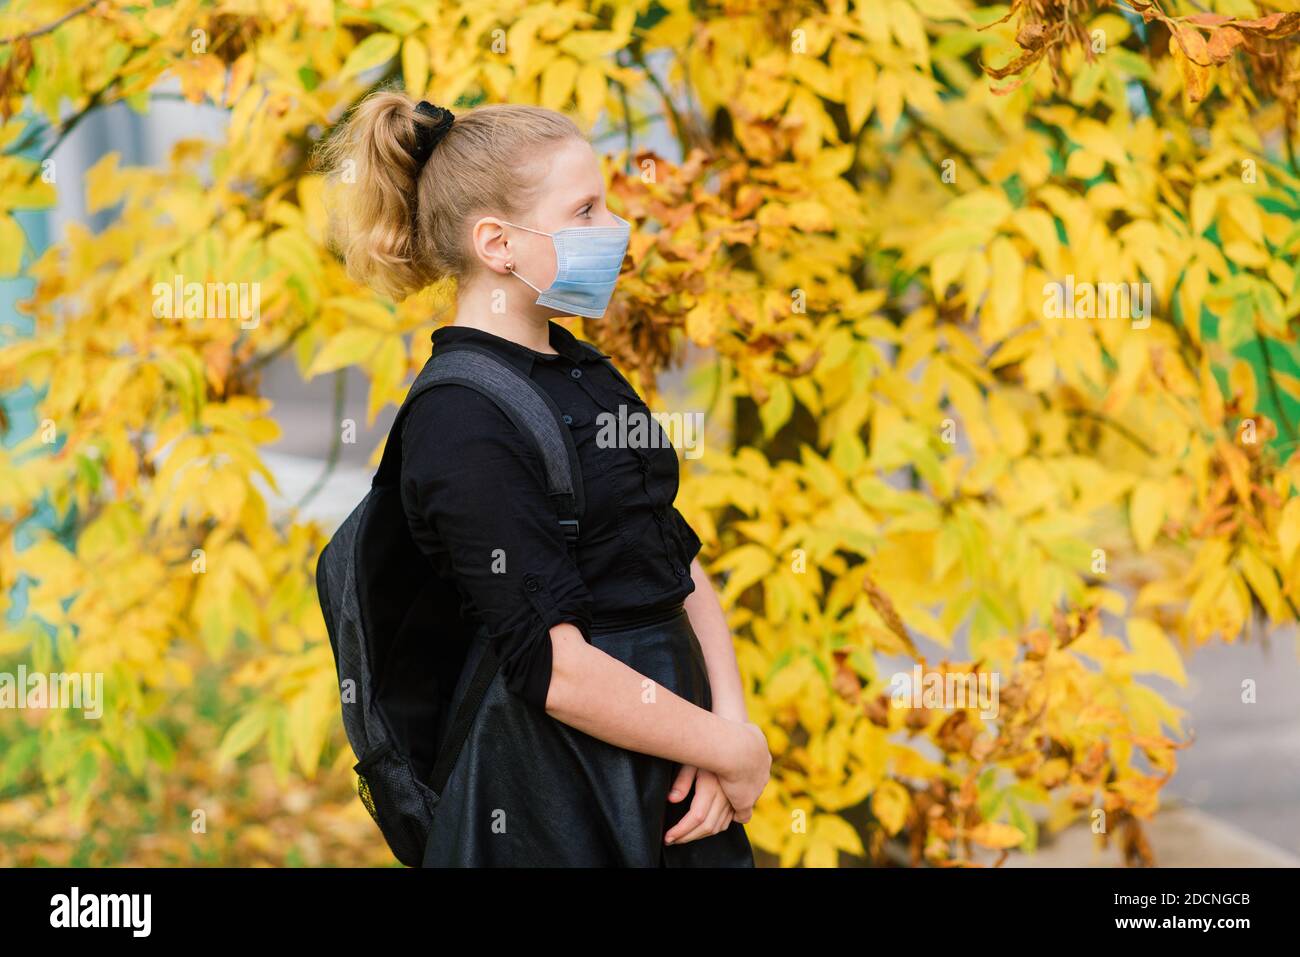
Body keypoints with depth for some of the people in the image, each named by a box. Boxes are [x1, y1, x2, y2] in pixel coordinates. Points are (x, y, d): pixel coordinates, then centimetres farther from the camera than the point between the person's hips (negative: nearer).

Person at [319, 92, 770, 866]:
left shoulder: (581, 370, 9)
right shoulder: (462, 423, -18)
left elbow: (683, 567, 9)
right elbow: (556, 666, -23)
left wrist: (728, 719, -7)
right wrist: (736, 749, -14)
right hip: (558, 804, -8)